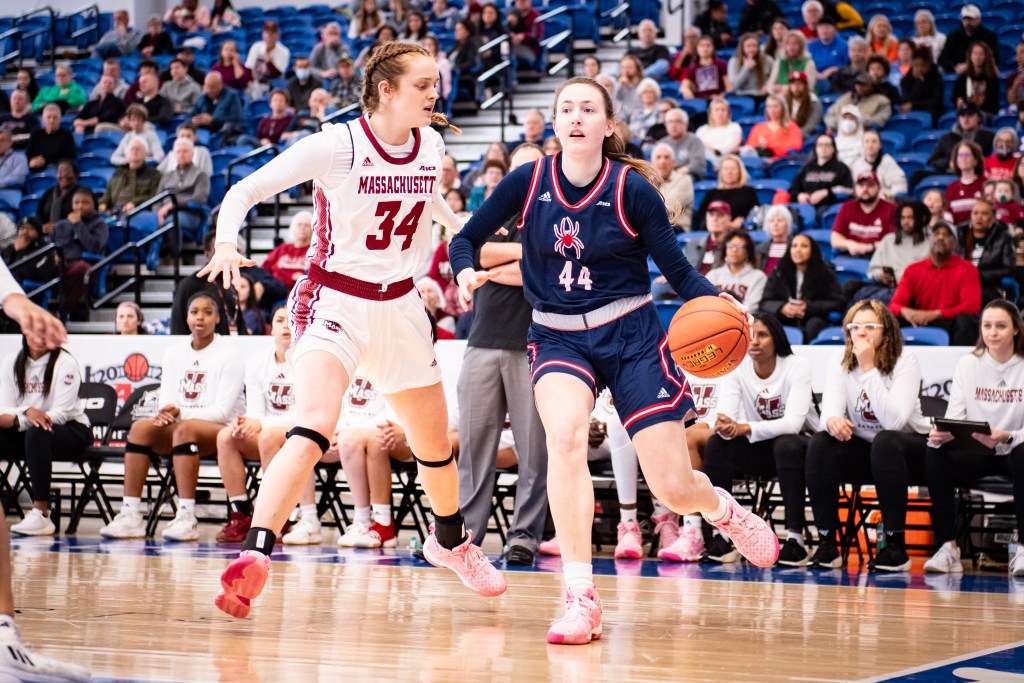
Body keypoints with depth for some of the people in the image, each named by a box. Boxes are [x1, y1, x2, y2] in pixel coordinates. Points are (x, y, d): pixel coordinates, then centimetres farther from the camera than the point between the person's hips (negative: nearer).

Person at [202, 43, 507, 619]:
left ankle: (451, 542, 47)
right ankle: (254, 559, -35)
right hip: (335, 301, -6)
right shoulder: (336, 146, -17)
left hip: (401, 305, 6)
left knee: (436, 443, 19)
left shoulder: (431, 146, 0)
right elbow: (245, 191, -16)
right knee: (315, 427, -30)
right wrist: (226, 244, -33)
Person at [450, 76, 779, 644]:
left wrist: (716, 302, -25)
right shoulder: (527, 182, -4)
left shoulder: (631, 188, -9)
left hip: (630, 335, -1)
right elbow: (466, 239, 5)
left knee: (674, 489, -3)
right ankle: (580, 598, -27)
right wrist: (467, 272, -18)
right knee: (565, 433, -32)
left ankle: (725, 510, 37)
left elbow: (677, 267, -5)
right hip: (557, 337, 1)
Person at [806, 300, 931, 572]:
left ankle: (895, 546, -31)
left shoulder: (905, 363, -15)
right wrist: (832, 419, -42)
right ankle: (826, 543, -22)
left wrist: (869, 369, -29)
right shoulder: (839, 367, -1)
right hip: (863, 452, 4)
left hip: (907, 451, -4)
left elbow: (893, 421, -29)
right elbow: (831, 409, -17)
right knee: (821, 443, -24)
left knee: (884, 442, -36)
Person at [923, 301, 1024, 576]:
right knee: (935, 455, -27)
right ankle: (948, 547, -28)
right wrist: (940, 434, -26)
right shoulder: (967, 365, 5)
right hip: (975, 453, 2)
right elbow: (954, 417, -2)